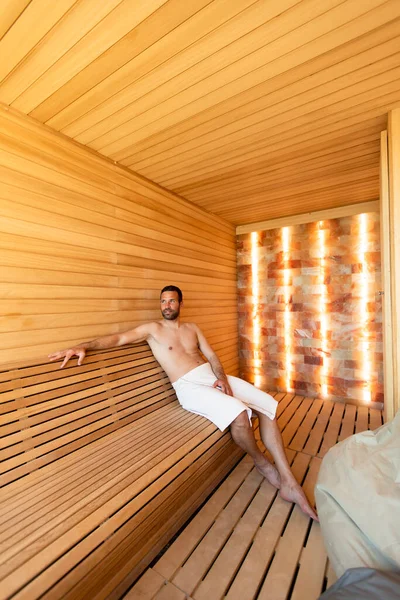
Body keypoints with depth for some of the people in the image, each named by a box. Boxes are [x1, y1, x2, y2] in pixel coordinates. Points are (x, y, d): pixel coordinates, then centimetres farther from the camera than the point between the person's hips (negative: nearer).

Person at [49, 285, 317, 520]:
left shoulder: (193, 328, 17)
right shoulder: (152, 329, 6)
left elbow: (212, 356, 11)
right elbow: (119, 338, -6)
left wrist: (222, 377, -8)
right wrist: (83, 346, -22)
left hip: (214, 375, 6)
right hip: (189, 387, -5)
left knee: (267, 405, -8)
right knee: (238, 413, -30)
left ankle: (288, 481, 1)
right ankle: (262, 463, 2)